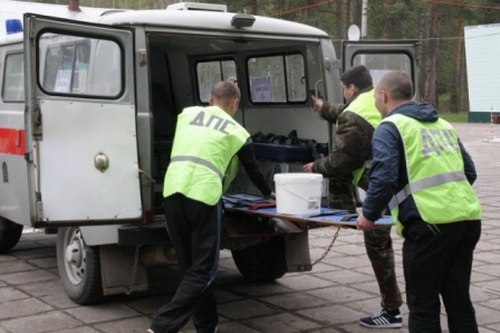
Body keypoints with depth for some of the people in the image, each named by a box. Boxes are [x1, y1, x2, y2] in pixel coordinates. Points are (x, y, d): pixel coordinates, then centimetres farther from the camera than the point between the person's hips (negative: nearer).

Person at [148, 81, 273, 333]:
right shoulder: (236, 131, 14)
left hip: (173, 192, 4)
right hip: (203, 196, -4)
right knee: (202, 271, 2)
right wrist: (268, 193, 47)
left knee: (190, 267, 16)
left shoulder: (187, 114, 22)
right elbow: (252, 169, 27)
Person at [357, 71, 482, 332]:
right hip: (468, 218, 7)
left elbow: (384, 178, -14)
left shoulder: (390, 127, -2)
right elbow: (469, 172, 22)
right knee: (458, 300, 16)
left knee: (423, 304, 5)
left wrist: (369, 215, -1)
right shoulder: (442, 124, 21)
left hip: (430, 223, -7)